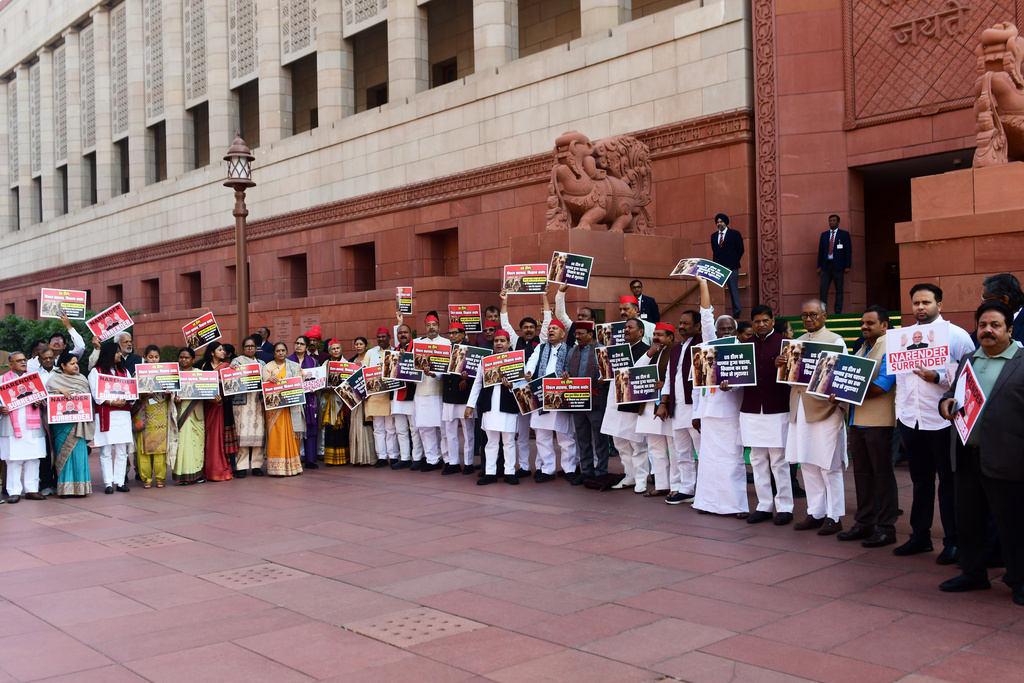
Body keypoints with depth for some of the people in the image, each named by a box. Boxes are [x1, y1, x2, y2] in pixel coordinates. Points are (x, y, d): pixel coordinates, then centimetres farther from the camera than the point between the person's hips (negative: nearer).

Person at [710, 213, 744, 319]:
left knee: (733, 289, -3)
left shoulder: (734, 234, 2)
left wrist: (733, 261, 5)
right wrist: (716, 263, 11)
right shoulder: (714, 236, 15)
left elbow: (740, 249, 4)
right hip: (718, 267, 4)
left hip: (731, 267, -4)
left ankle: (736, 312, 0)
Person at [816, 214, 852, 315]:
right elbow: (821, 251, 13)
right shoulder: (824, 235, 14)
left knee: (839, 290, 1)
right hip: (826, 265, 2)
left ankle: (838, 313, 5)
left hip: (838, 265, -2)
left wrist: (847, 266, -7)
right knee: (823, 289, -5)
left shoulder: (844, 234, 6)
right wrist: (819, 266, 6)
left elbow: (848, 251, 1)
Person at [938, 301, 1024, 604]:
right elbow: (952, 391, 24)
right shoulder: (968, 359, 14)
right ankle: (973, 573, 29)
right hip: (968, 455, 6)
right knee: (968, 519, 15)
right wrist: (946, 402, 0)